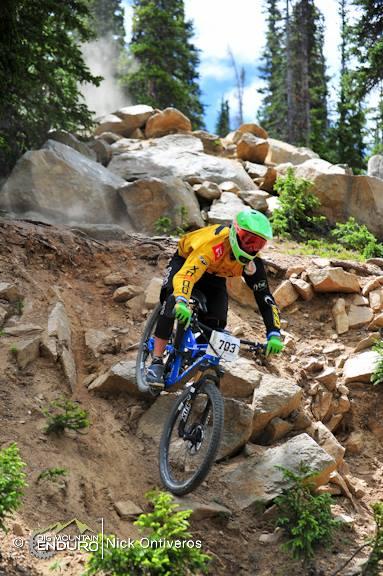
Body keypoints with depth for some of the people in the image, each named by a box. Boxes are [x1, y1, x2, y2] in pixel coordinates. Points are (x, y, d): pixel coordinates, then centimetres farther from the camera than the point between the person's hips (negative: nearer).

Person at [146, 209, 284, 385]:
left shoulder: (253, 264, -26)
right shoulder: (216, 244, -42)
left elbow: (265, 299, -22)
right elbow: (186, 274, -54)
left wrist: (274, 334, -34)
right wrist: (181, 302, -73)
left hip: (214, 277, 5)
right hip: (186, 261, -4)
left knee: (216, 325, -14)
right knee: (173, 304, -30)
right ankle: (156, 362, -29)